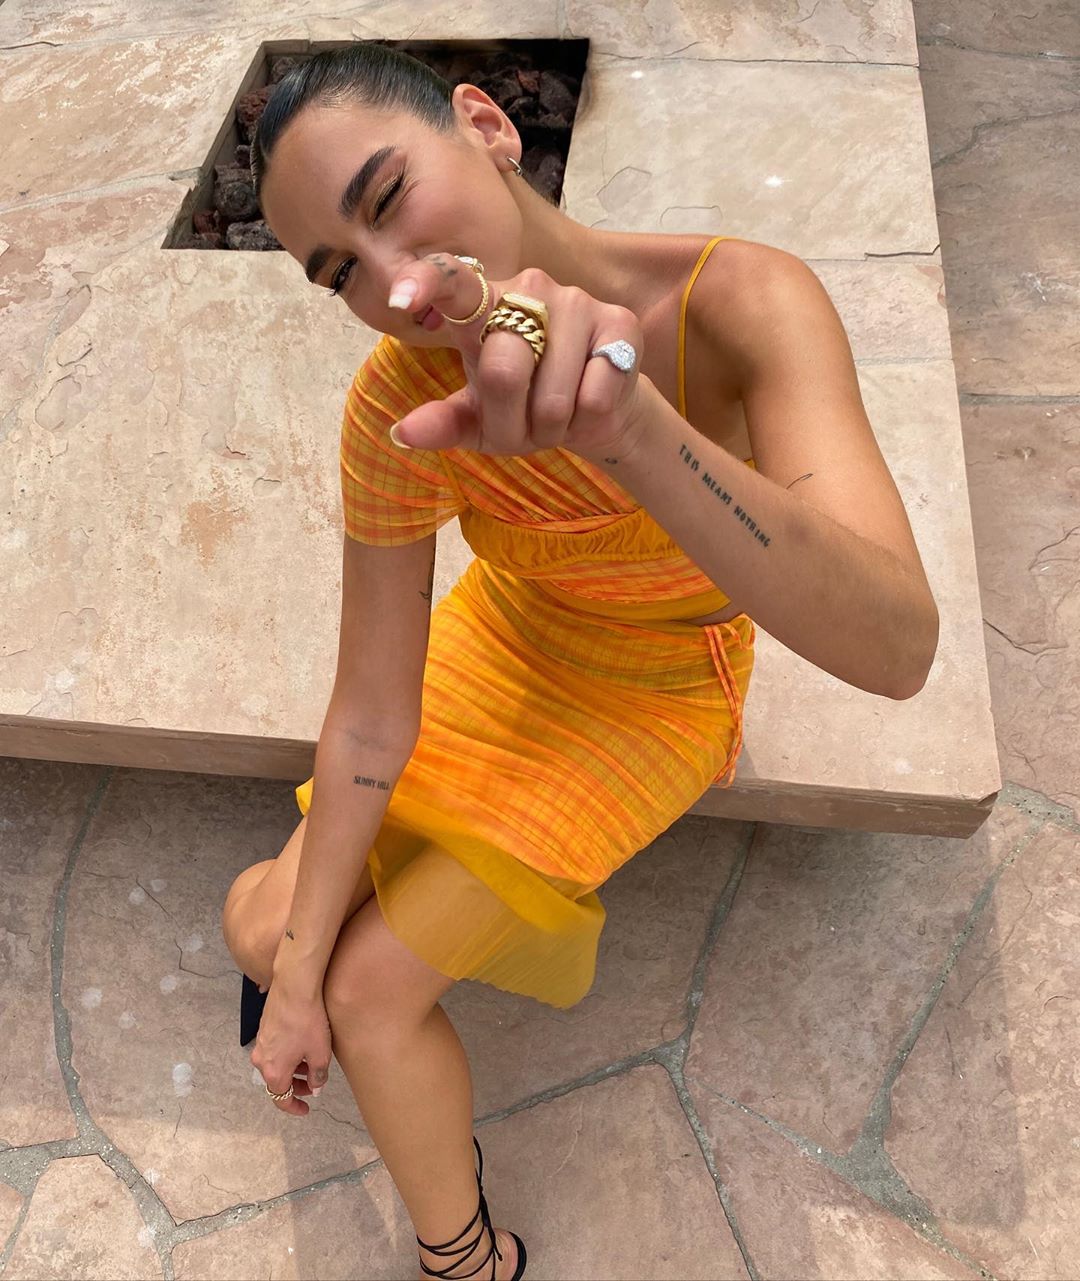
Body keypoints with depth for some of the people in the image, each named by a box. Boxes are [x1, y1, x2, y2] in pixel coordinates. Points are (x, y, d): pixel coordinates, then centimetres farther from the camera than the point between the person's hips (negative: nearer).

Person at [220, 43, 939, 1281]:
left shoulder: (747, 300, -35)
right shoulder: (396, 410, -27)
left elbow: (895, 647, -48)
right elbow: (370, 723, -17)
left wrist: (626, 426, -64)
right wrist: (293, 976, -10)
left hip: (655, 692, -3)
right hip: (510, 636, 3)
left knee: (371, 988, -8)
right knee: (265, 932, 2)